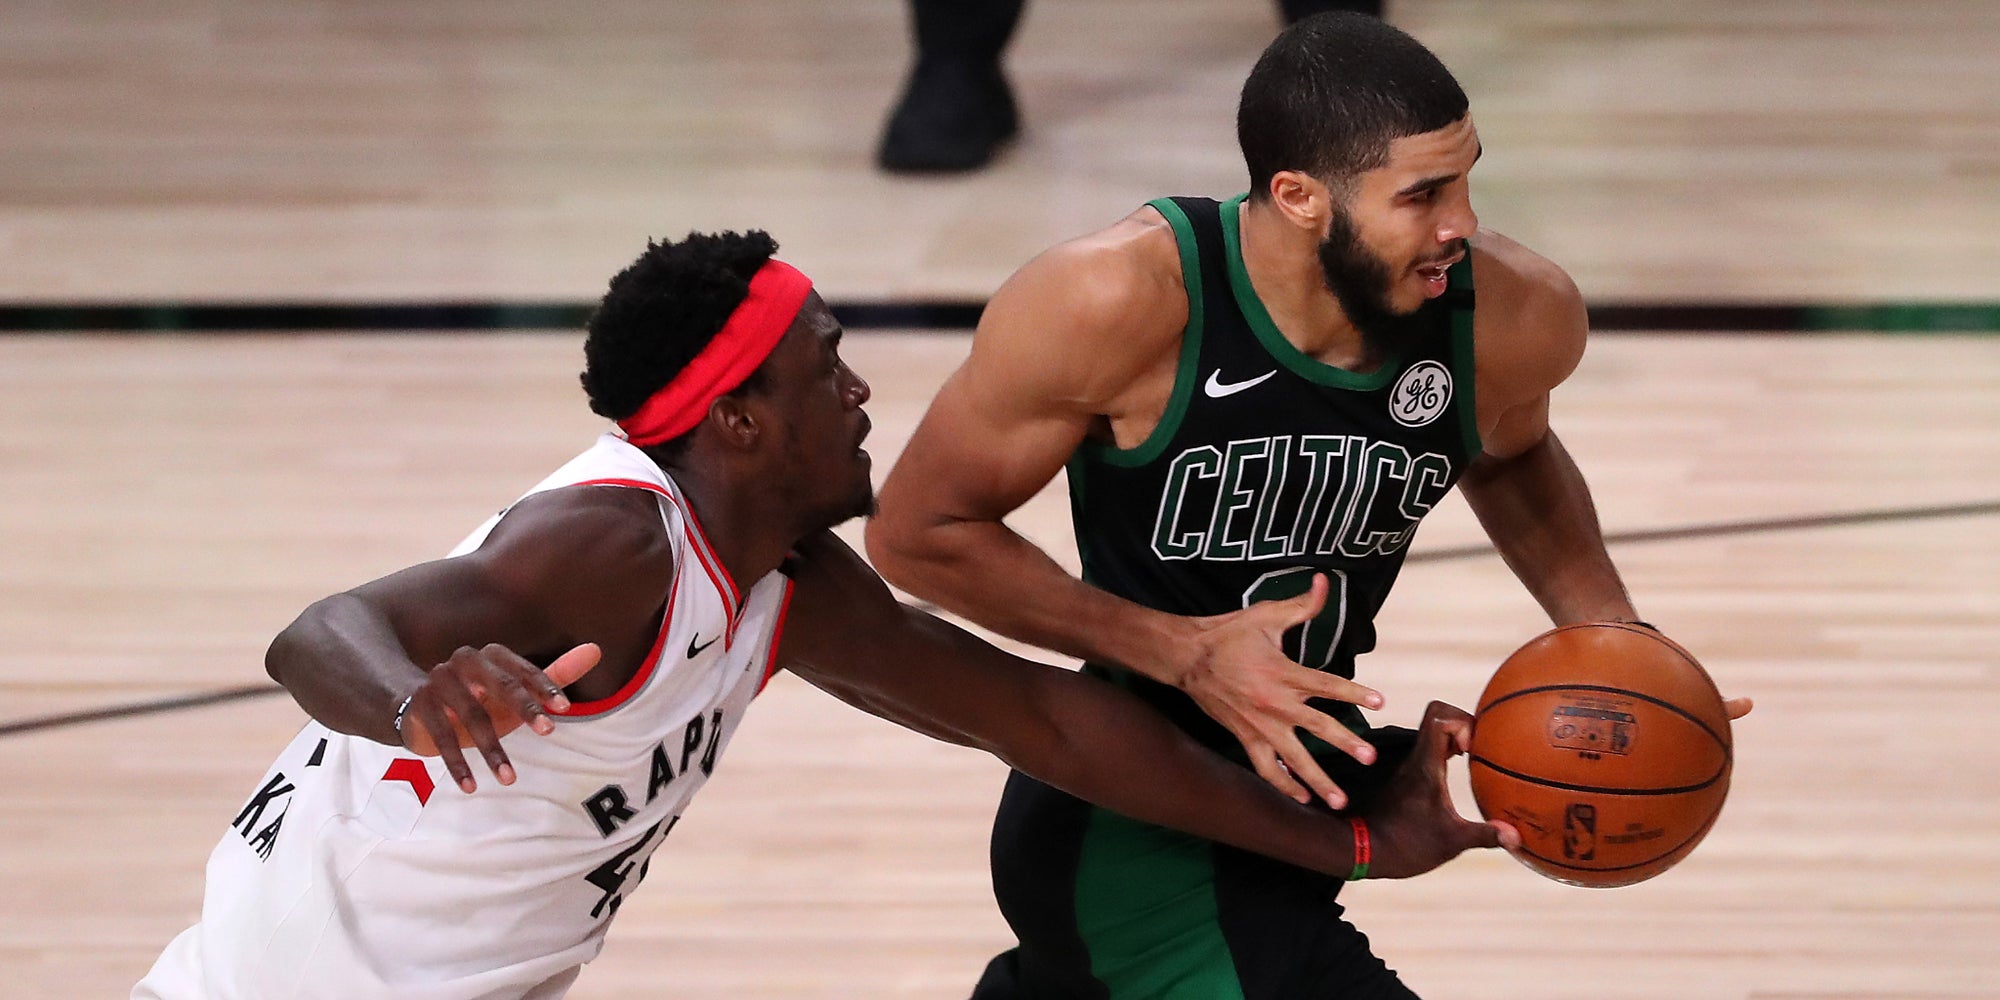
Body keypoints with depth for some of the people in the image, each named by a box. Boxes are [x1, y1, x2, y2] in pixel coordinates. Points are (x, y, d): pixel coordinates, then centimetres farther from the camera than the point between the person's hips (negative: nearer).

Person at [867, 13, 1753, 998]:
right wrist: (1184, 653, -26)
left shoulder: (1515, 316, -15)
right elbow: (917, 530, -16)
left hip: (1305, 767, 6)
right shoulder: (1117, 302, -28)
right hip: (1128, 832, -6)